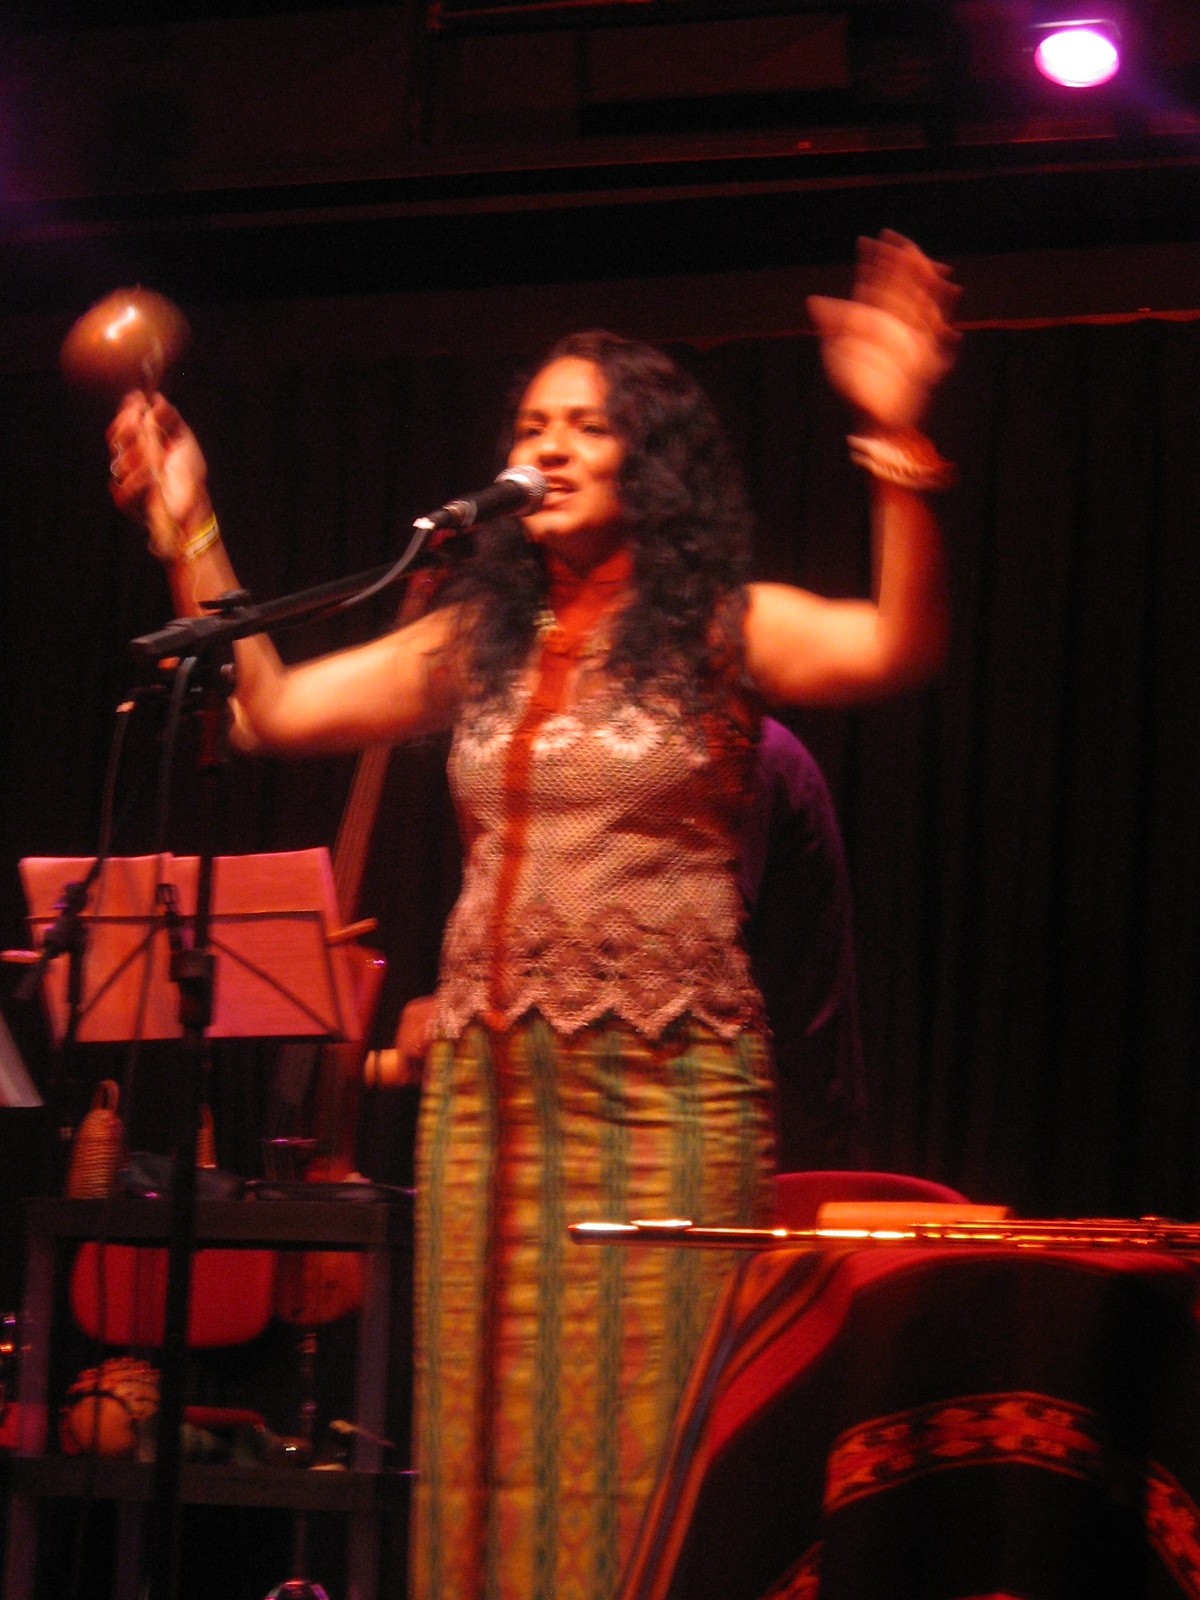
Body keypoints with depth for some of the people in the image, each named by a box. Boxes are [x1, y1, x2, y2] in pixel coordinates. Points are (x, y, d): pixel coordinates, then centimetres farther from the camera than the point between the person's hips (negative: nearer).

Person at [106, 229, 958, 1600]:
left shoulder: (720, 632, 0)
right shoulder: (477, 642, 14)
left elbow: (899, 649, -18)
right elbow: (273, 710, 16)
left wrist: (895, 444, -30)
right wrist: (187, 535, 12)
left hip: (665, 1079, -4)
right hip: (489, 1077, 5)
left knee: (645, 1429, -5)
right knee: (495, 1422, 5)